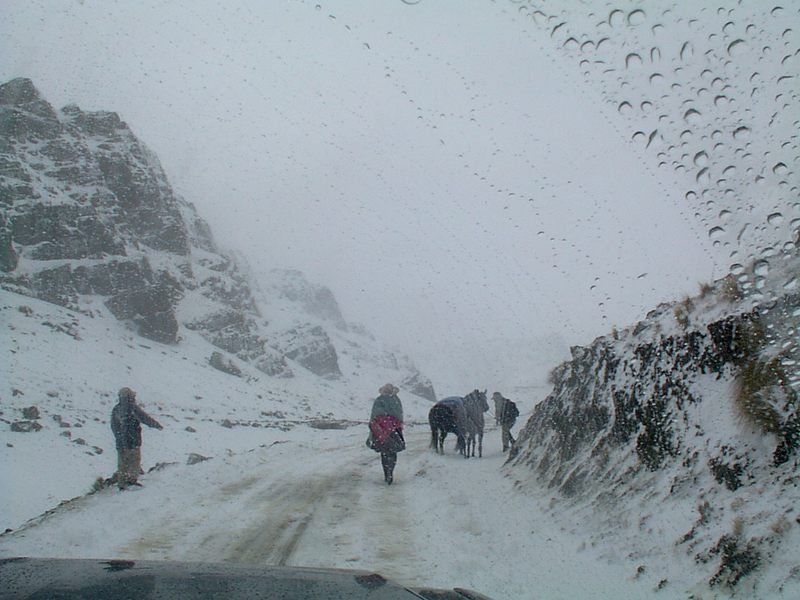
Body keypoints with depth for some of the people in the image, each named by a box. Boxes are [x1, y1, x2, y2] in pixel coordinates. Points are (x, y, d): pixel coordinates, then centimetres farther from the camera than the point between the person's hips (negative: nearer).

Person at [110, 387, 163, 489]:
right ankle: (132, 479, 5)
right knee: (135, 461, 8)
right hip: (133, 441, -5)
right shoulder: (133, 408, -14)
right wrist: (157, 425, 1)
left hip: (121, 442, 5)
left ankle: (121, 483, 14)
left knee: (122, 462, 11)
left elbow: (113, 426, 12)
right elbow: (145, 418, -11)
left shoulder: (116, 409, 5)